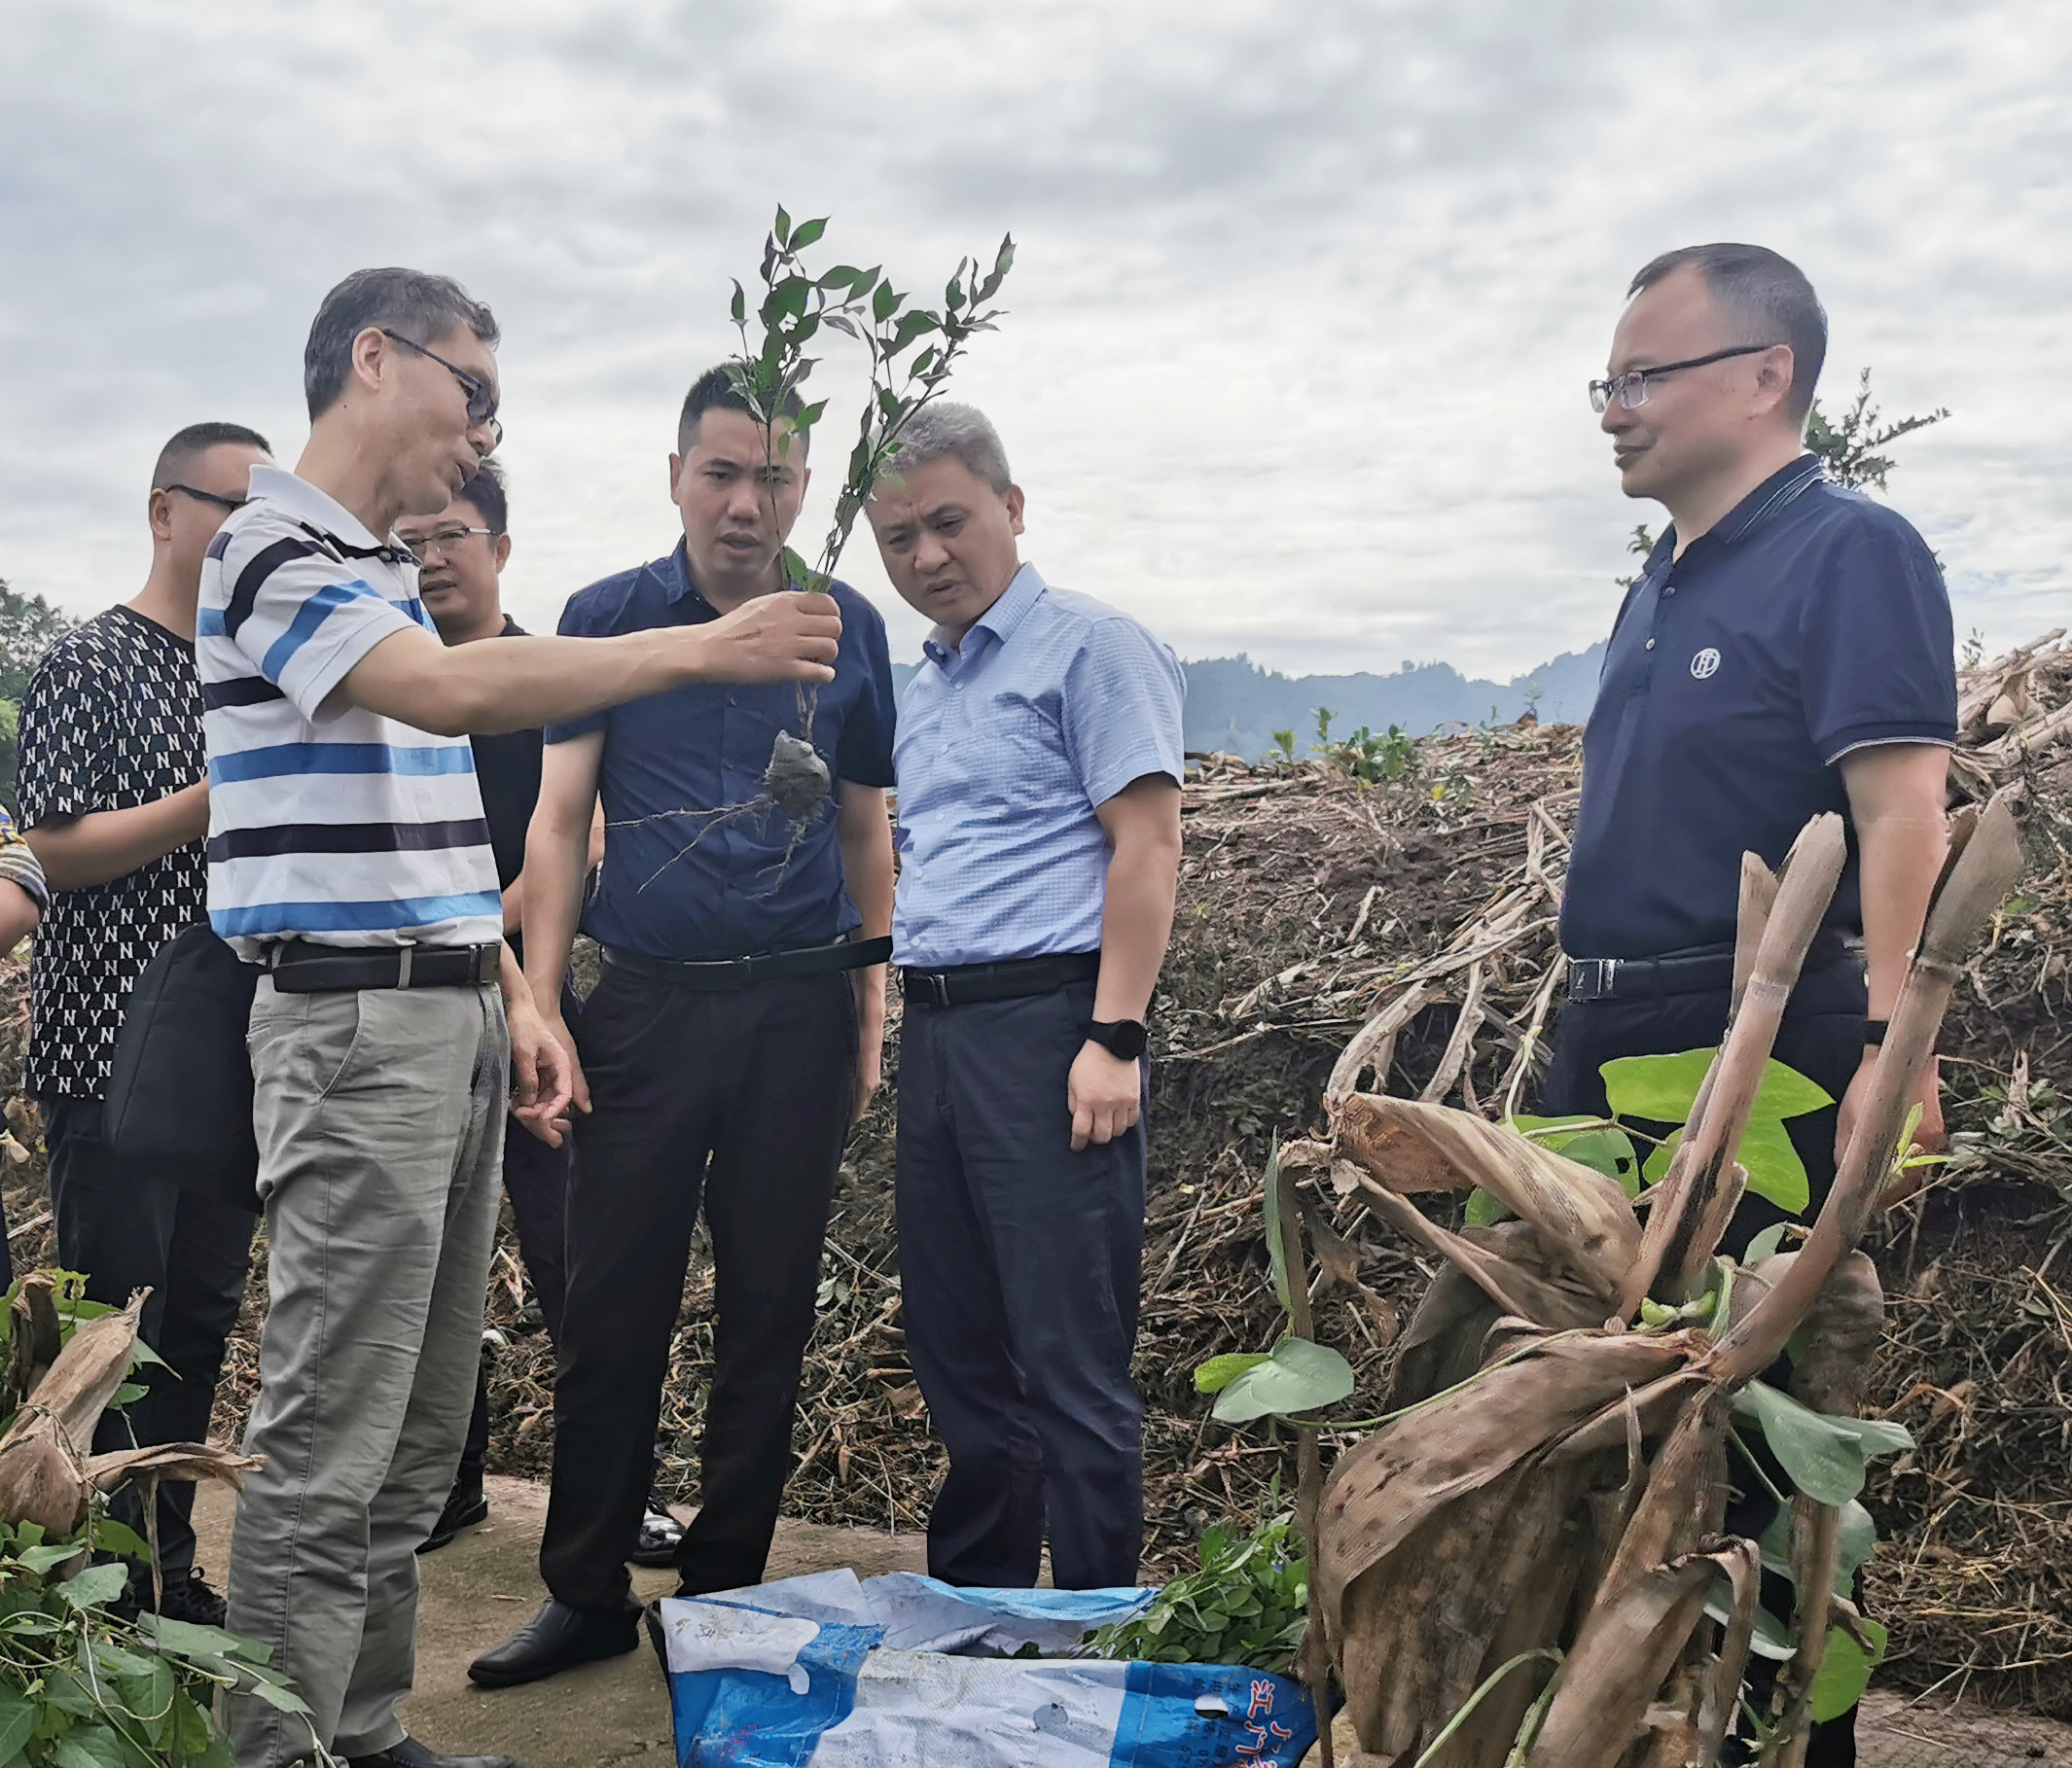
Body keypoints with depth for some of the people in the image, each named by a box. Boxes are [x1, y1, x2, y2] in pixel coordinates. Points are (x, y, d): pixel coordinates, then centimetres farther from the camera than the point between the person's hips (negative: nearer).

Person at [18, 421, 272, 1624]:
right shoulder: (90, 664, -5)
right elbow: (55, 850, -12)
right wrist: (216, 802, -20)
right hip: (117, 1059, -6)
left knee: (202, 1322, 12)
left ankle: (171, 1573, 23)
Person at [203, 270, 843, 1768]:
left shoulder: (385, 571, 20)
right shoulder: (275, 546, -9)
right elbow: (452, 692, -26)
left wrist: (516, 996, 16)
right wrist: (710, 647, -23)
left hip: (456, 1022, 9)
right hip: (357, 1024, -9)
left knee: (420, 1436, 13)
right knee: (329, 1449, -6)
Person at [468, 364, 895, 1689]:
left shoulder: (847, 629, 7)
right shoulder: (607, 619, 3)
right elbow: (560, 819, 1)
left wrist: (872, 1004, 9)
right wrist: (539, 1009, -6)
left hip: (798, 1007, 1)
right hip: (646, 1005, -1)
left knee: (770, 1308, 7)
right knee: (613, 1308, 2)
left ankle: (726, 1590, 20)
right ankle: (588, 1592, 17)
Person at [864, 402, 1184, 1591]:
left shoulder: (1090, 647, -3)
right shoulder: (921, 689, 21)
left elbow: (1147, 844, -11)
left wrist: (1115, 1040, -19)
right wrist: (895, 1020, 16)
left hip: (1048, 1021, -8)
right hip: (937, 1033, 8)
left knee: (1072, 1358, -4)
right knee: (956, 1345, 14)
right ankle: (976, 1602, 28)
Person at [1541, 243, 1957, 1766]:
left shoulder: (1849, 553, -9)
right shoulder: (1665, 586, 18)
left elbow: (1902, 813, -20)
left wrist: (1892, 1041, -29)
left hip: (1769, 1050, -9)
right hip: (1616, 1048, 9)